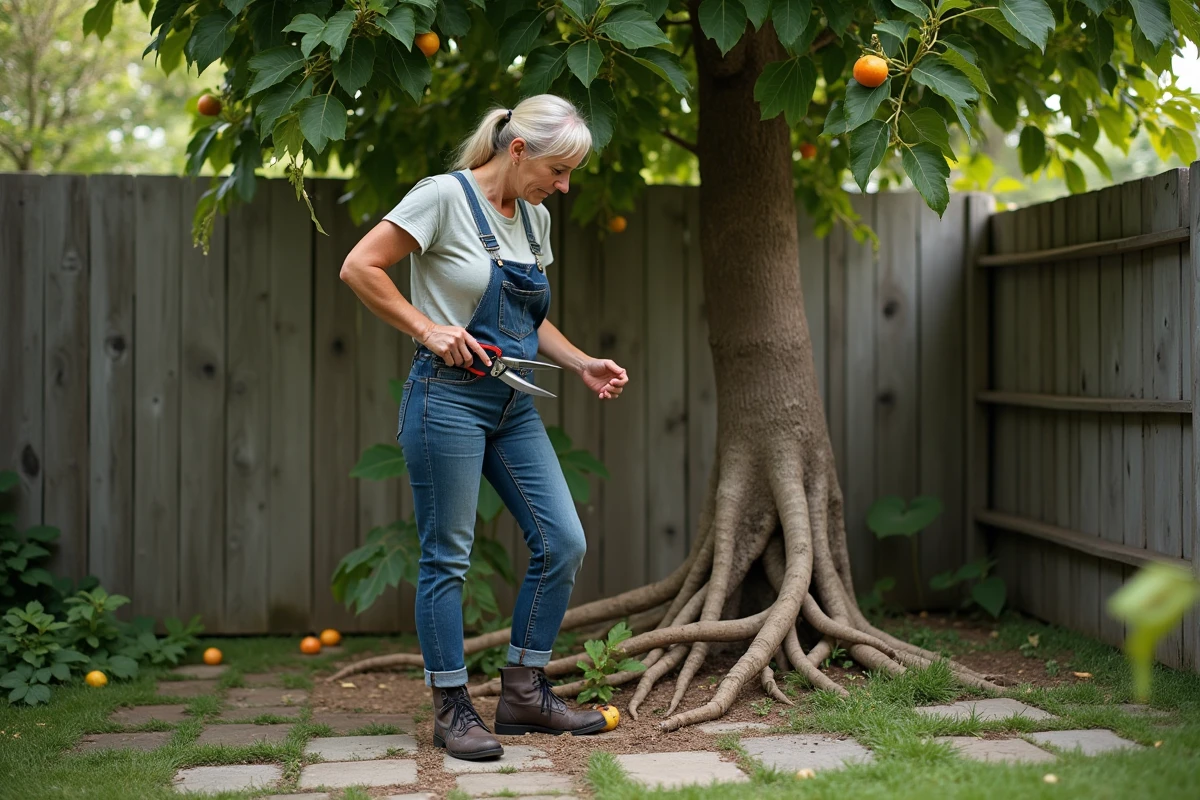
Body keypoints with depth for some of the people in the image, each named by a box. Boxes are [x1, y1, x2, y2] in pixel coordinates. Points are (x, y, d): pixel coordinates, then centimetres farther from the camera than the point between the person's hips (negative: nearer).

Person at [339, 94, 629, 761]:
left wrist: (582, 364, 8)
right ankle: (453, 710, 12)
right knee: (448, 557, 0)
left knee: (564, 542, 4)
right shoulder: (445, 196, -10)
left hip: (514, 406, 8)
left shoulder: (535, 219, 12)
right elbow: (360, 268, -12)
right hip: (449, 398, -8)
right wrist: (428, 329, -16)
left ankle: (524, 694, 17)